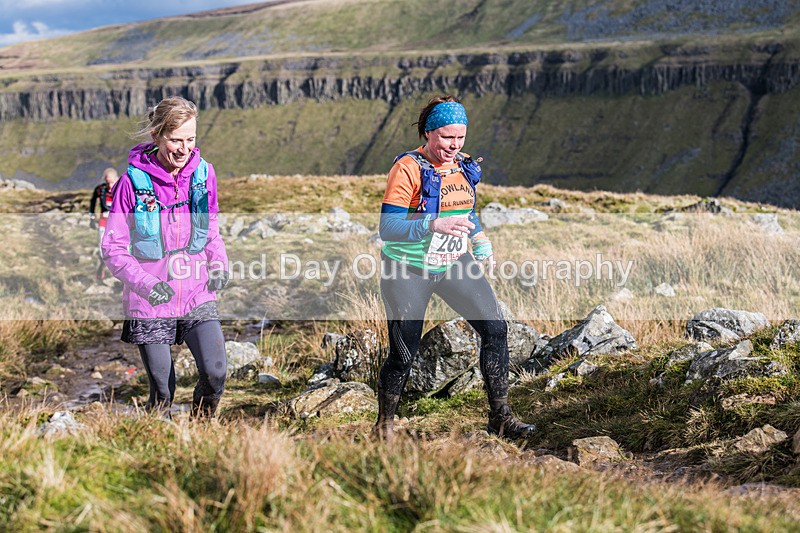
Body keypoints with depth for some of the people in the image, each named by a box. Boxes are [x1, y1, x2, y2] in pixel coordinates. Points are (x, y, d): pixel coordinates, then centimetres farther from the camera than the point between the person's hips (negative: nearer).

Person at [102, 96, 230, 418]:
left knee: (215, 373, -14)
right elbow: (113, 249, -8)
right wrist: (146, 284, -22)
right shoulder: (133, 181, -11)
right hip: (150, 304, -2)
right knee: (162, 395, 3)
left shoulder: (203, 173, 0)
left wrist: (219, 265, -2)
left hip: (198, 298, 2)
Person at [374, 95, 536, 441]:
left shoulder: (464, 166, 5)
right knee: (403, 355, 0)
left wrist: (482, 244, 5)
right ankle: (384, 426, 24)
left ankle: (500, 418, 1)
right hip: (408, 270, -6)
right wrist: (435, 225, -37)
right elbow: (387, 228, -24)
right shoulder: (408, 168, -17)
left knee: (495, 327, -8)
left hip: (454, 265, 6)